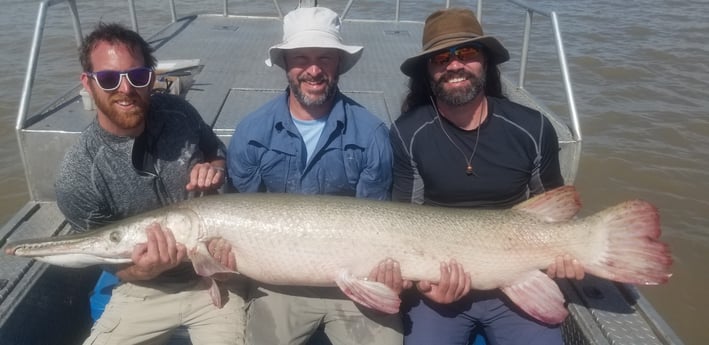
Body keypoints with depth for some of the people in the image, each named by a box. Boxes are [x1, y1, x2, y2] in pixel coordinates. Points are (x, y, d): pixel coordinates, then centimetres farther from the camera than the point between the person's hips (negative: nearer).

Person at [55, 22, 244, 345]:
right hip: (144, 290, -1)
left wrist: (215, 168, -13)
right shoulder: (77, 176, -19)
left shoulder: (178, 112, -10)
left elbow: (218, 151, 10)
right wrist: (145, 270, -30)